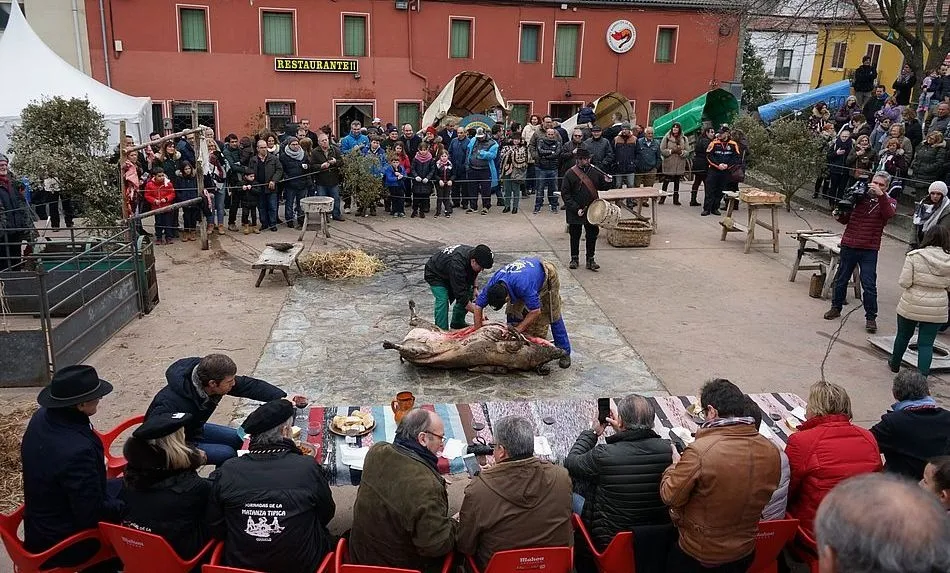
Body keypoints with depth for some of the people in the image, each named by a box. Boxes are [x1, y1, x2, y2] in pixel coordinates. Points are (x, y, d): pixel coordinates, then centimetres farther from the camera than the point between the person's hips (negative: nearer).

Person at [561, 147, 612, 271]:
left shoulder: (594, 171, 4)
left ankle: (590, 259, 16)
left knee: (592, 235, 5)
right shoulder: (570, 174, -9)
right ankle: (574, 258, 25)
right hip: (575, 213, -3)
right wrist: (576, 209, -17)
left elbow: (602, 186, 15)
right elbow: (565, 194, -10)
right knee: (575, 236, 10)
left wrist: (607, 182, -9)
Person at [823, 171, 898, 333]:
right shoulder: (859, 196, 7)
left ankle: (871, 317, 5)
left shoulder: (889, 201, 3)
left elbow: (888, 213, -20)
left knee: (869, 285, -4)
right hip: (849, 245, 2)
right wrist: (839, 216, -6)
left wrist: (881, 195, -28)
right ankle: (836, 308, 30)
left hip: (869, 249, -2)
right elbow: (847, 218, 15)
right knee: (841, 279, 13)